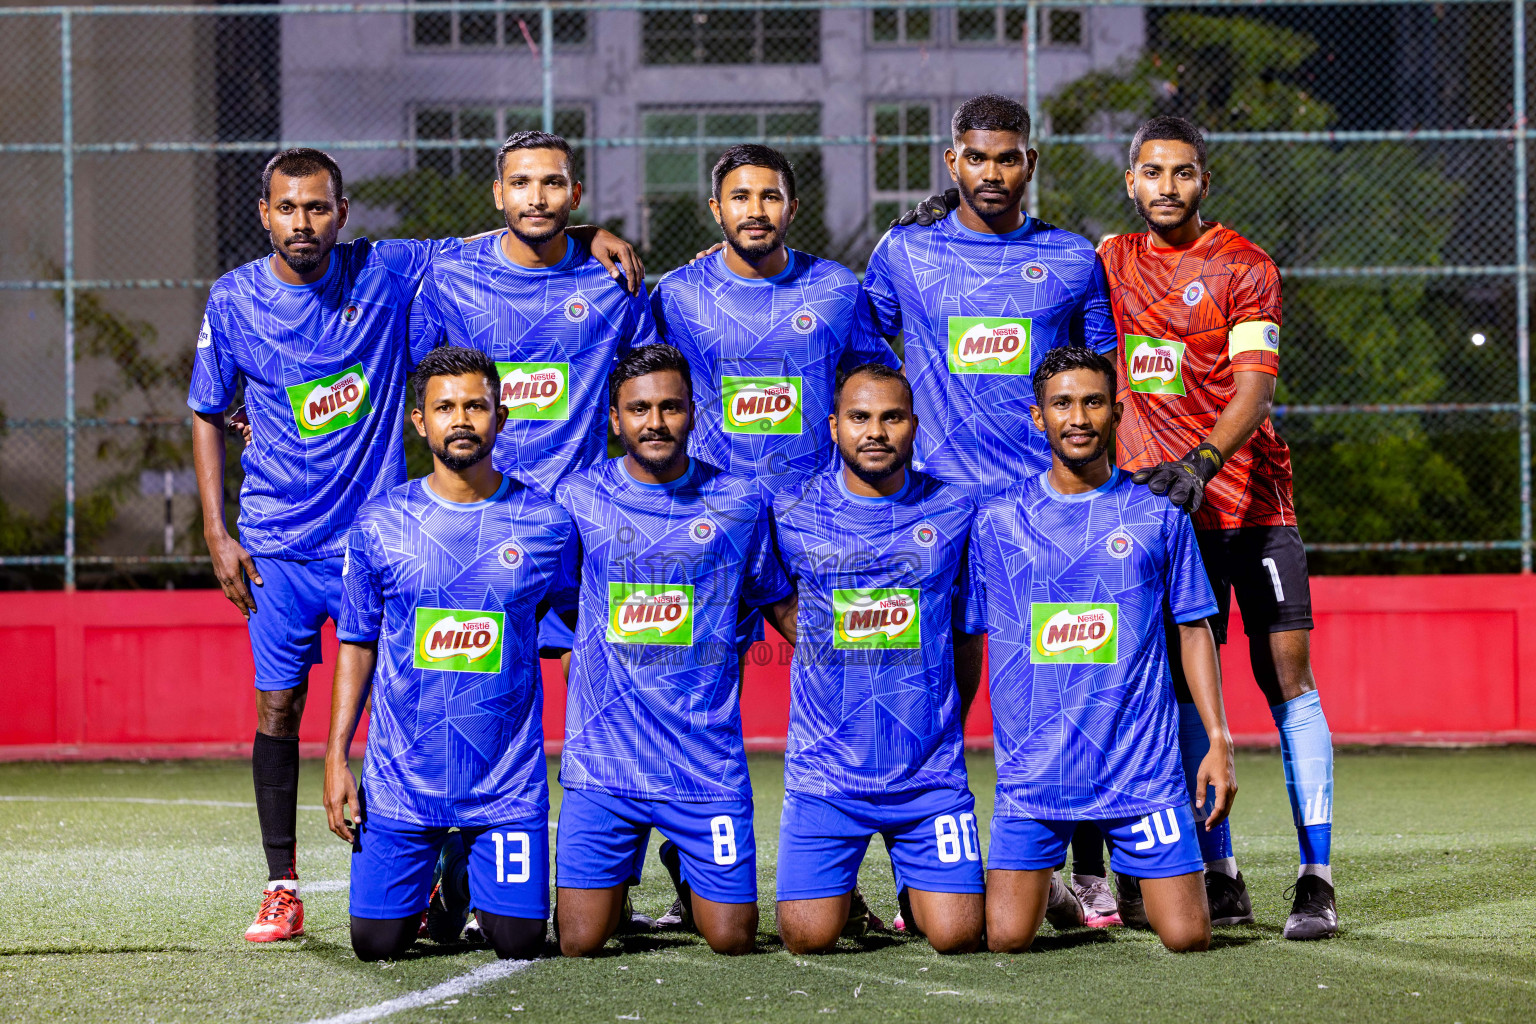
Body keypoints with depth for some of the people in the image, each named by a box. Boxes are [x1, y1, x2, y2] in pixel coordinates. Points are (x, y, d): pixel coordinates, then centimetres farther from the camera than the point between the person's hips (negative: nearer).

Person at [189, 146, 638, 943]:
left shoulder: (387, 272, -3)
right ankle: (281, 889, 8)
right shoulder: (233, 301, -1)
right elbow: (206, 416, 9)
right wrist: (216, 533, 3)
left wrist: (590, 235, -7)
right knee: (278, 705, 0)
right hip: (277, 546, 1)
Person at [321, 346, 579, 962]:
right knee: (377, 940, -2)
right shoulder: (380, 525, 0)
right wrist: (336, 757, 0)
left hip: (507, 780, 0)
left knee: (519, 940, -4)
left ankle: (479, 874, 30)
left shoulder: (545, 525, -1)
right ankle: (433, 876, 32)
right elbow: (356, 645, 7)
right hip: (401, 777, 0)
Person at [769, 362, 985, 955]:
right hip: (824, 770, 0)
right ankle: (838, 880, 26)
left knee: (956, 936, -8)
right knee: (808, 938, -8)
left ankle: (913, 884, 26)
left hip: (929, 772, 0)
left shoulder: (953, 512, 3)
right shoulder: (792, 514, -1)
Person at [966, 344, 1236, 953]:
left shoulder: (1159, 516, 5)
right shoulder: (995, 522, 5)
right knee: (1006, 938, -11)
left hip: (1142, 766, 0)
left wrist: (1219, 740, 0)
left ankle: (1133, 880, 28)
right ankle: (1046, 885, 24)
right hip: (1031, 771, 0)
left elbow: (1194, 629, 9)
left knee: (1188, 937, -6)